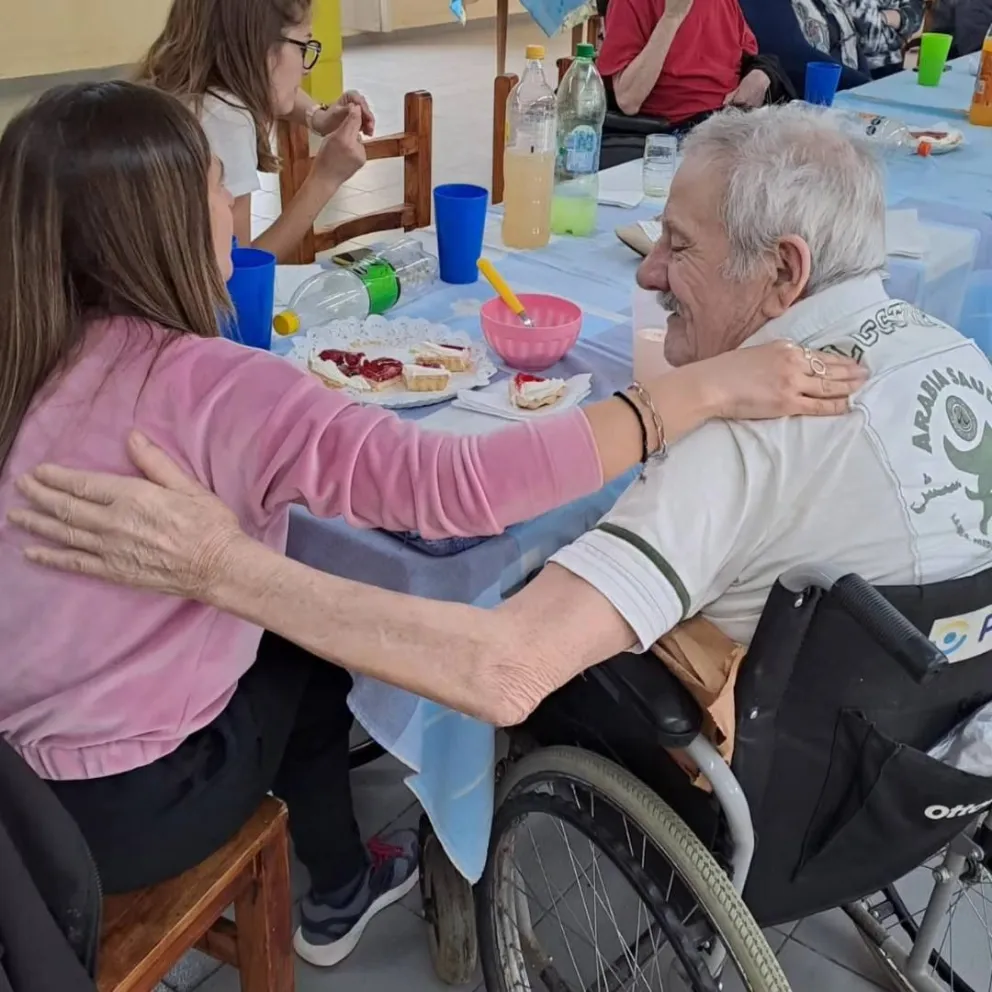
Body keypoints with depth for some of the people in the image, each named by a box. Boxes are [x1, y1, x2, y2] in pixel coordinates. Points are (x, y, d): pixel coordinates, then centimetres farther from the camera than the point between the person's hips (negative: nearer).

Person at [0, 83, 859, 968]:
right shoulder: (203, 387, -27)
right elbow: (460, 486, -35)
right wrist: (708, 388, -28)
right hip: (116, 810, -6)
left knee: (281, 615, 25)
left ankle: (337, 881, 43)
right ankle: (337, 892, 43)